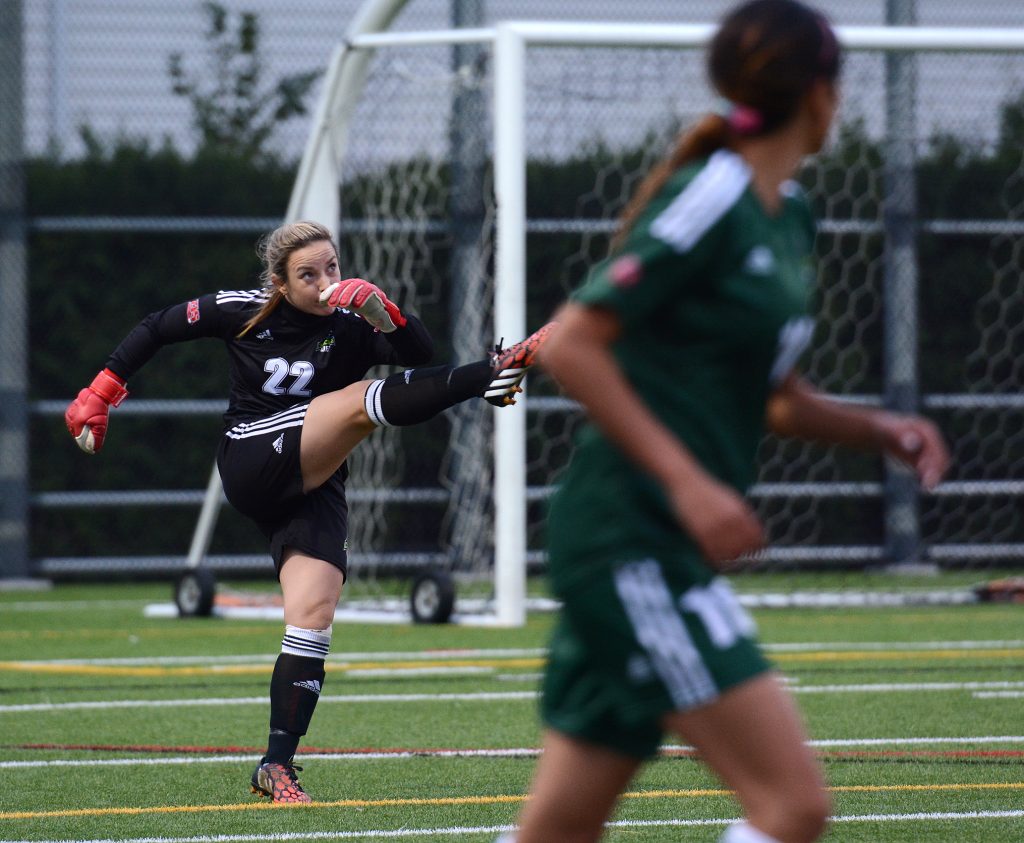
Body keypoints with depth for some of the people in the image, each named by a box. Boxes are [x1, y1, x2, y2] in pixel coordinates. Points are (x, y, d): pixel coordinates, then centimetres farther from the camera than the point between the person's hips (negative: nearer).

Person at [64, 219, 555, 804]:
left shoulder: (352, 327, -1)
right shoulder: (243, 312, 2)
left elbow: (419, 355, -19)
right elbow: (159, 328, 15)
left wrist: (384, 312, -38)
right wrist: (103, 390, 11)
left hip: (313, 488, 2)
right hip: (252, 466, -2)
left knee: (314, 619, -12)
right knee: (364, 400, -21)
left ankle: (278, 767, -10)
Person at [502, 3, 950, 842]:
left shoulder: (787, 218, 16)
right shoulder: (707, 205, -12)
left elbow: (775, 396, 25)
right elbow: (569, 346, -16)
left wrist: (877, 427, 7)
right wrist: (686, 480, -20)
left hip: (674, 551, 9)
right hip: (631, 541, -9)